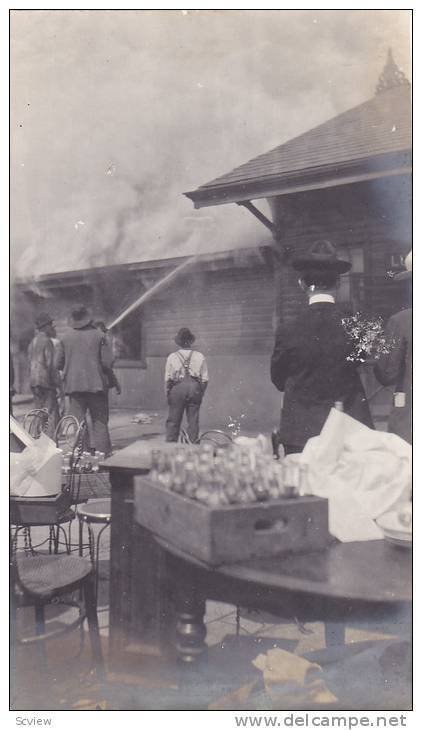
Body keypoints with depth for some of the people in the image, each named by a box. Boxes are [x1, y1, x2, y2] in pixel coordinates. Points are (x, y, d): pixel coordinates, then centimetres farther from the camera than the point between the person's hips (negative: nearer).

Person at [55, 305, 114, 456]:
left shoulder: (66, 337, 2)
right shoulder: (99, 336, -4)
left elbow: (58, 364, 5)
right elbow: (108, 362, -7)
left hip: (73, 385, 2)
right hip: (96, 384, -2)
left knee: (76, 419, 4)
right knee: (99, 419, 7)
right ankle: (102, 450, 5)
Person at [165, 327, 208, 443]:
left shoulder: (172, 357, 0)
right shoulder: (200, 356, 3)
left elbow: (168, 379, 0)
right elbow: (205, 379, 3)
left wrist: (167, 394, 9)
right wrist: (201, 393, 13)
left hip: (178, 389, -1)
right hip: (195, 388, 1)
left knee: (173, 420, 6)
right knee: (193, 421, 7)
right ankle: (193, 445, 11)